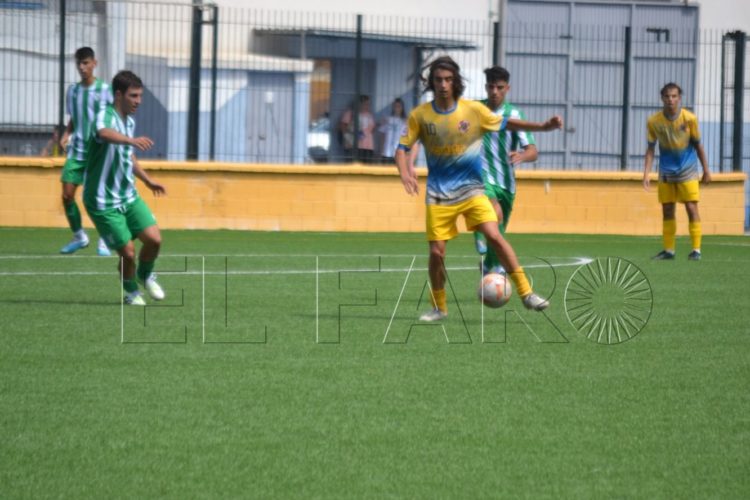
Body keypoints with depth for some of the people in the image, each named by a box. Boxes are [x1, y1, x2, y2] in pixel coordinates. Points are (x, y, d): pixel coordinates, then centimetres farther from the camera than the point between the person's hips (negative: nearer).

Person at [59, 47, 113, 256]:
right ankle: (79, 236, 15)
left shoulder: (104, 90, -5)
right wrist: (66, 134, 2)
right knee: (67, 195, -3)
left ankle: (104, 241, 9)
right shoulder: (73, 90, 9)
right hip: (77, 150, 4)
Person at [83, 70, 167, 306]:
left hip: (128, 196, 7)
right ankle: (131, 291, 22)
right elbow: (104, 133, -46)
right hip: (103, 202, -7)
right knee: (128, 252, -7)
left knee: (154, 239, -7)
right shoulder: (106, 116, -19)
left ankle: (145, 275, 24)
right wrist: (132, 140, -64)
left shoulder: (130, 121, 7)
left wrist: (148, 180, 31)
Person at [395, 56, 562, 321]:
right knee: (436, 252, -4)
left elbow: (504, 123, 10)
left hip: (471, 188, -1)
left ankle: (526, 292, -12)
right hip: (439, 194, 1)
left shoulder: (473, 110, -4)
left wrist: (543, 126, 1)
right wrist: (405, 172, -20)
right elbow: (403, 148, 1)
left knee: (493, 235, -18)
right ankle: (438, 307, 18)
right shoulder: (420, 115, -4)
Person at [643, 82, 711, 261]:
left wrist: (706, 170, 2)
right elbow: (650, 149, -4)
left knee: (691, 207, -9)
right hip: (666, 171, 2)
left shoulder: (689, 118, -13)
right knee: (667, 210, 5)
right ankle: (668, 250, 13)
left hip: (687, 171, -2)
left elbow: (698, 145, -3)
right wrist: (646, 174, -11)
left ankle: (696, 249, -4)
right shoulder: (654, 121, -10)